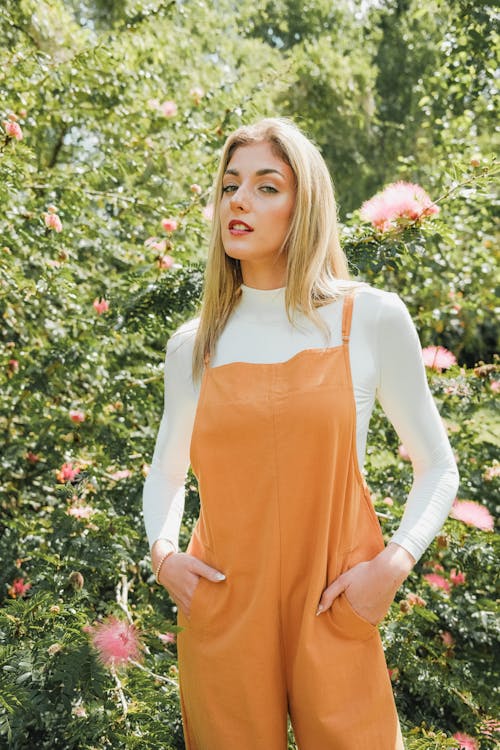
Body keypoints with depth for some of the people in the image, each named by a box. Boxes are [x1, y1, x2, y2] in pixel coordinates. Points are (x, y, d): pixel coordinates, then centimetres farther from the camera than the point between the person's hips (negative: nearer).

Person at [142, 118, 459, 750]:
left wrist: (395, 562, -9)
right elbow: (165, 470, 18)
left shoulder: (372, 319, -3)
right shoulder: (192, 346, 3)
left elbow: (436, 467, 5)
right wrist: (161, 551, 0)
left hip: (334, 615, -2)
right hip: (220, 616, 2)